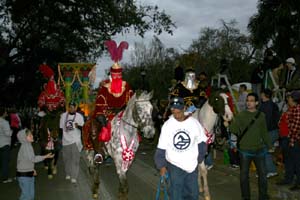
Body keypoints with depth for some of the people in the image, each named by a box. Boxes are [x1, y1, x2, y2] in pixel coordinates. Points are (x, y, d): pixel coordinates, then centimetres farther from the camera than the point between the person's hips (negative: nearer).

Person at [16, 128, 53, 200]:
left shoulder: (28, 146, 7)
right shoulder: (25, 147, -21)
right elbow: (33, 159, -26)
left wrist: (32, 169, 17)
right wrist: (45, 156, -23)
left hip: (29, 173, 9)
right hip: (24, 175, -9)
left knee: (31, 194, 15)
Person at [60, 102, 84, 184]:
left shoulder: (79, 116, -1)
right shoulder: (63, 115, 6)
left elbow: (83, 128, -3)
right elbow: (61, 127, 14)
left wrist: (78, 126, -25)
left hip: (76, 141, -3)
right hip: (66, 140, 3)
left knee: (75, 159, -7)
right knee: (66, 158, 11)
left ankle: (74, 177, -6)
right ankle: (68, 174, 29)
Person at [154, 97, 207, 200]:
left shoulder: (194, 123, -9)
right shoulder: (167, 125, -11)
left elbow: (201, 143, 4)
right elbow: (161, 148, -5)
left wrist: (199, 158, 2)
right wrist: (161, 165, -4)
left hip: (192, 166, 2)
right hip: (174, 166, -2)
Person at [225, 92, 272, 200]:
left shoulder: (261, 115, 3)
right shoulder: (240, 115, -3)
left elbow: (264, 133, 12)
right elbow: (234, 129, -12)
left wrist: (269, 145, 14)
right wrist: (228, 125, -31)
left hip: (259, 150, 2)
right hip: (245, 150, -1)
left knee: (262, 173, 8)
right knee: (244, 174, 8)